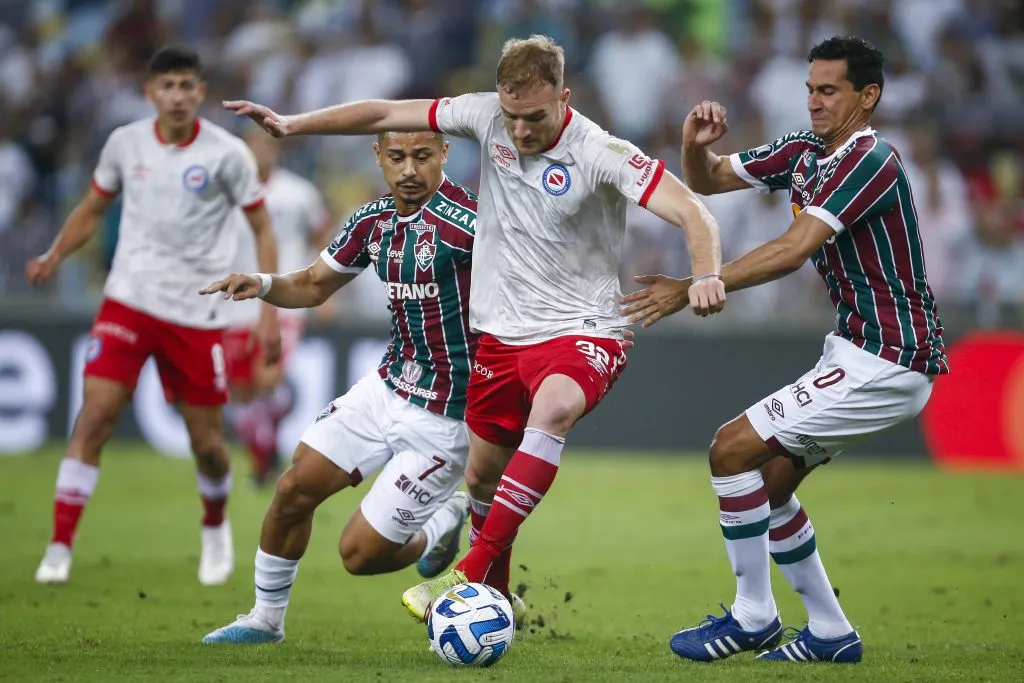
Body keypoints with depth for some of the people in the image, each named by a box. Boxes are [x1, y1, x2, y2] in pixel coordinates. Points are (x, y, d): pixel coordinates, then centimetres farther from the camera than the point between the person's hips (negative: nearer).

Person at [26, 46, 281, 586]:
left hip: (196, 313, -1)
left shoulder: (226, 153, -7)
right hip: (128, 300, 1)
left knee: (206, 440, 4)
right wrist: (54, 256, -2)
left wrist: (269, 312, -6)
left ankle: (215, 526, 36)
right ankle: (59, 548, -11)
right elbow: (92, 209, 15)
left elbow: (262, 228, 1)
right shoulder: (125, 143, 1)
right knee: (95, 412, -15)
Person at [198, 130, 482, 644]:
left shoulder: (460, 217, -22)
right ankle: (266, 618, 26)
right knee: (294, 491, 4)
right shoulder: (373, 220, 3)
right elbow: (313, 285, 16)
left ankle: (442, 526, 29)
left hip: (441, 420, -7)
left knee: (359, 553, -3)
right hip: (386, 388, 7)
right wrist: (263, 285, -3)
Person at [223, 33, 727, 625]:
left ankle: (472, 575, -37)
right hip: (502, 333, 6)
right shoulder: (487, 116, -4)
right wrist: (292, 124, 1)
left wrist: (707, 274, -44)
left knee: (553, 406, -37)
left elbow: (691, 212, -25)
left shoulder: (601, 153, -18)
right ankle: (496, 597, 40)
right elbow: (387, 114, 3)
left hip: (583, 332, -6)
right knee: (483, 476, 14)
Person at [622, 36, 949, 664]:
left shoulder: (871, 160, -18)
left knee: (734, 448, -12)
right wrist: (696, 145, -9)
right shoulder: (804, 152, 9)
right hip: (862, 351, 10)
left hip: (889, 364, -10)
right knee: (767, 481, 12)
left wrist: (692, 290, -25)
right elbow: (709, 181, 15)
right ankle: (831, 634, 19)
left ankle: (753, 618, -3)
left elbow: (792, 252, -25)